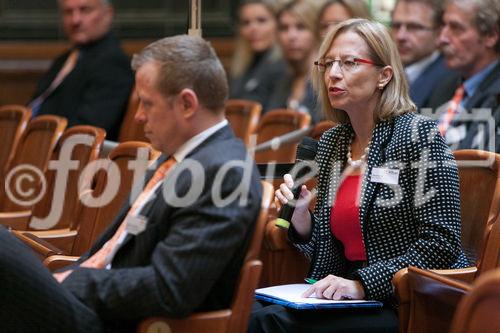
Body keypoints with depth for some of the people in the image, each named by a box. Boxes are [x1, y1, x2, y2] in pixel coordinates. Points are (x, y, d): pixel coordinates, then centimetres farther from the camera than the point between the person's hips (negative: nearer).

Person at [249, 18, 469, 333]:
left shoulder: (418, 134, -8)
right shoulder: (330, 142, 11)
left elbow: (441, 242, -15)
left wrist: (362, 284, -20)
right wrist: (300, 213, -4)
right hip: (356, 299, 6)